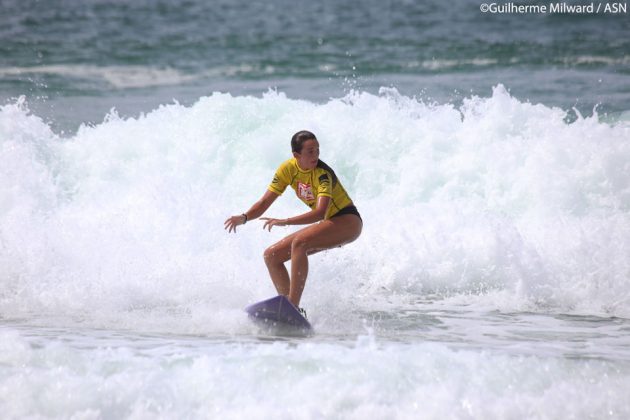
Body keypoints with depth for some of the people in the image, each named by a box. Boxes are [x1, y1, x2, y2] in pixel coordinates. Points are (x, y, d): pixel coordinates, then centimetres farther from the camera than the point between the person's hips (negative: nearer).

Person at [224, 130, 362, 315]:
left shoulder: (322, 173, -25)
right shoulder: (288, 169, -5)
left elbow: (320, 212, -37)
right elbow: (265, 202, -4)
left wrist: (284, 222, -46)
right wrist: (244, 217, -23)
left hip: (348, 222, -8)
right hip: (327, 224, 8)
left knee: (299, 243, -34)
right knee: (271, 256, 0)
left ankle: (293, 305, -38)